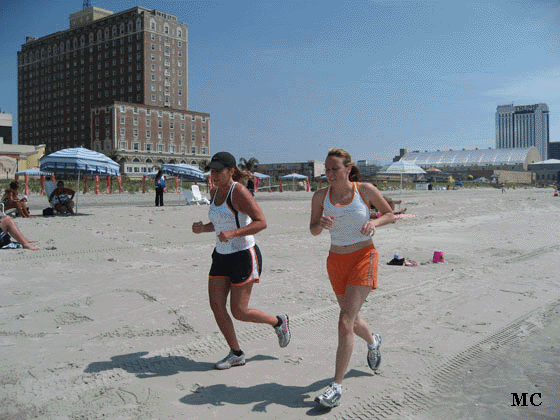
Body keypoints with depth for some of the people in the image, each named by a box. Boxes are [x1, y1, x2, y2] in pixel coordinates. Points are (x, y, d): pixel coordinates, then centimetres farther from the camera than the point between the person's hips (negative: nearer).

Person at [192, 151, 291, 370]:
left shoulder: (239, 191, -17)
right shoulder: (214, 191, 7)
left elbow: (261, 222, -23)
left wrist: (232, 233, -33)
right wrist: (203, 228, 0)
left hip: (244, 256, -8)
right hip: (221, 256, 8)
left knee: (239, 312, -4)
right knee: (216, 305, 2)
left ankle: (279, 322, 24)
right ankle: (236, 354, 18)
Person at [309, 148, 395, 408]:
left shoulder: (365, 190, -9)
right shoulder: (320, 196, -3)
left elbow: (390, 214, 4)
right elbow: (313, 230, 5)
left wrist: (373, 223, -17)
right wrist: (322, 224, -18)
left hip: (363, 258, -4)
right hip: (336, 261, 4)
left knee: (345, 323, -14)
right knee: (351, 320, 20)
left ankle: (337, 386, -5)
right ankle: (373, 341, 55)